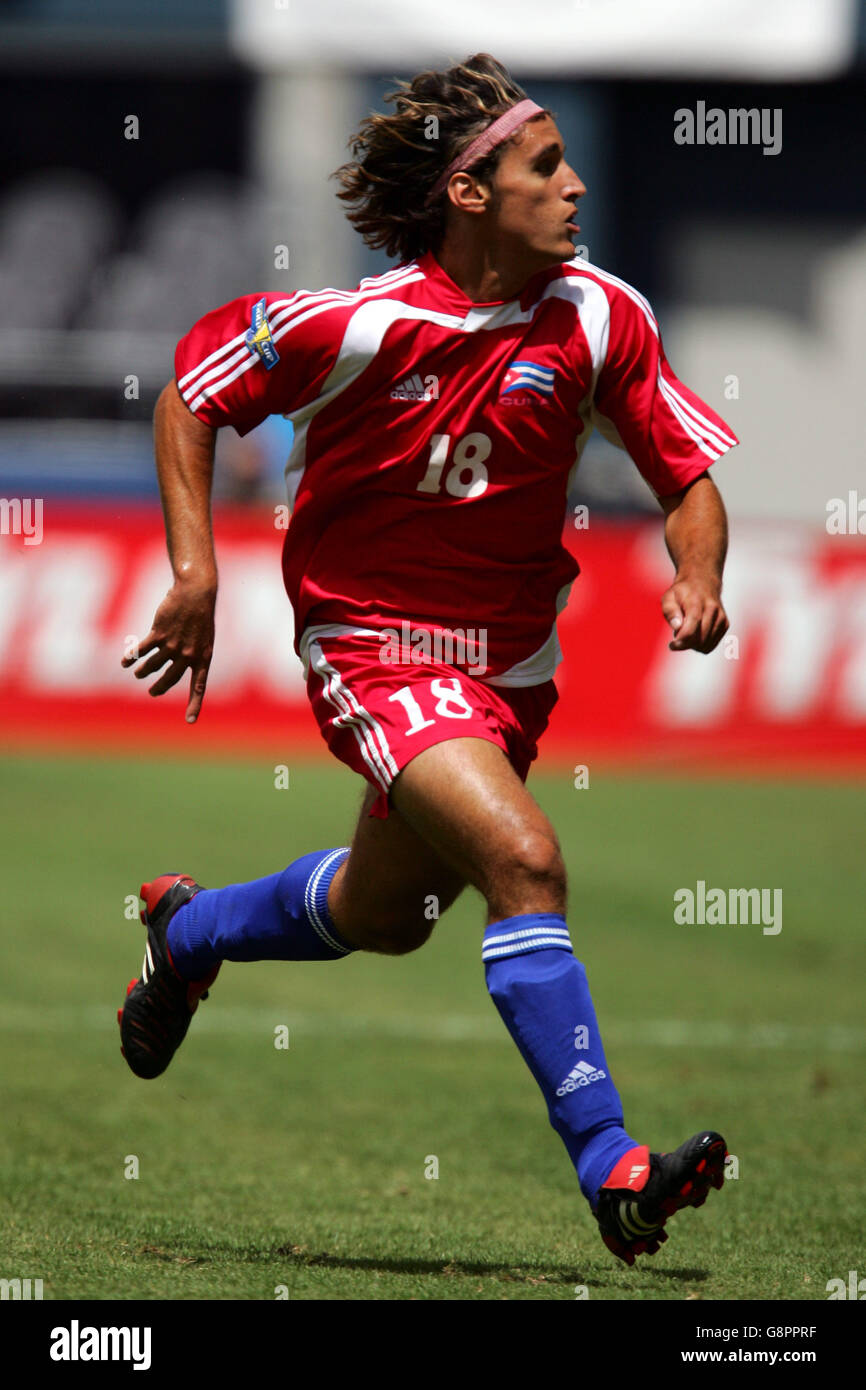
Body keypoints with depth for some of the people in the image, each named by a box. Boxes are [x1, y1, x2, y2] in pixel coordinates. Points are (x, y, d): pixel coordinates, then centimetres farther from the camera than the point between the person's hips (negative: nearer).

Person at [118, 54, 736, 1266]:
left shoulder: (601, 317, -9)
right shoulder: (358, 325, -19)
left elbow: (691, 479, -1)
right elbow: (193, 389, -4)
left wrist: (697, 578, -22)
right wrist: (195, 568, -11)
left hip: (510, 660, 6)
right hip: (374, 650, -6)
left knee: (385, 916, 22)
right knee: (523, 859, -26)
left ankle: (190, 930, 52)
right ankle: (610, 1165, -27)